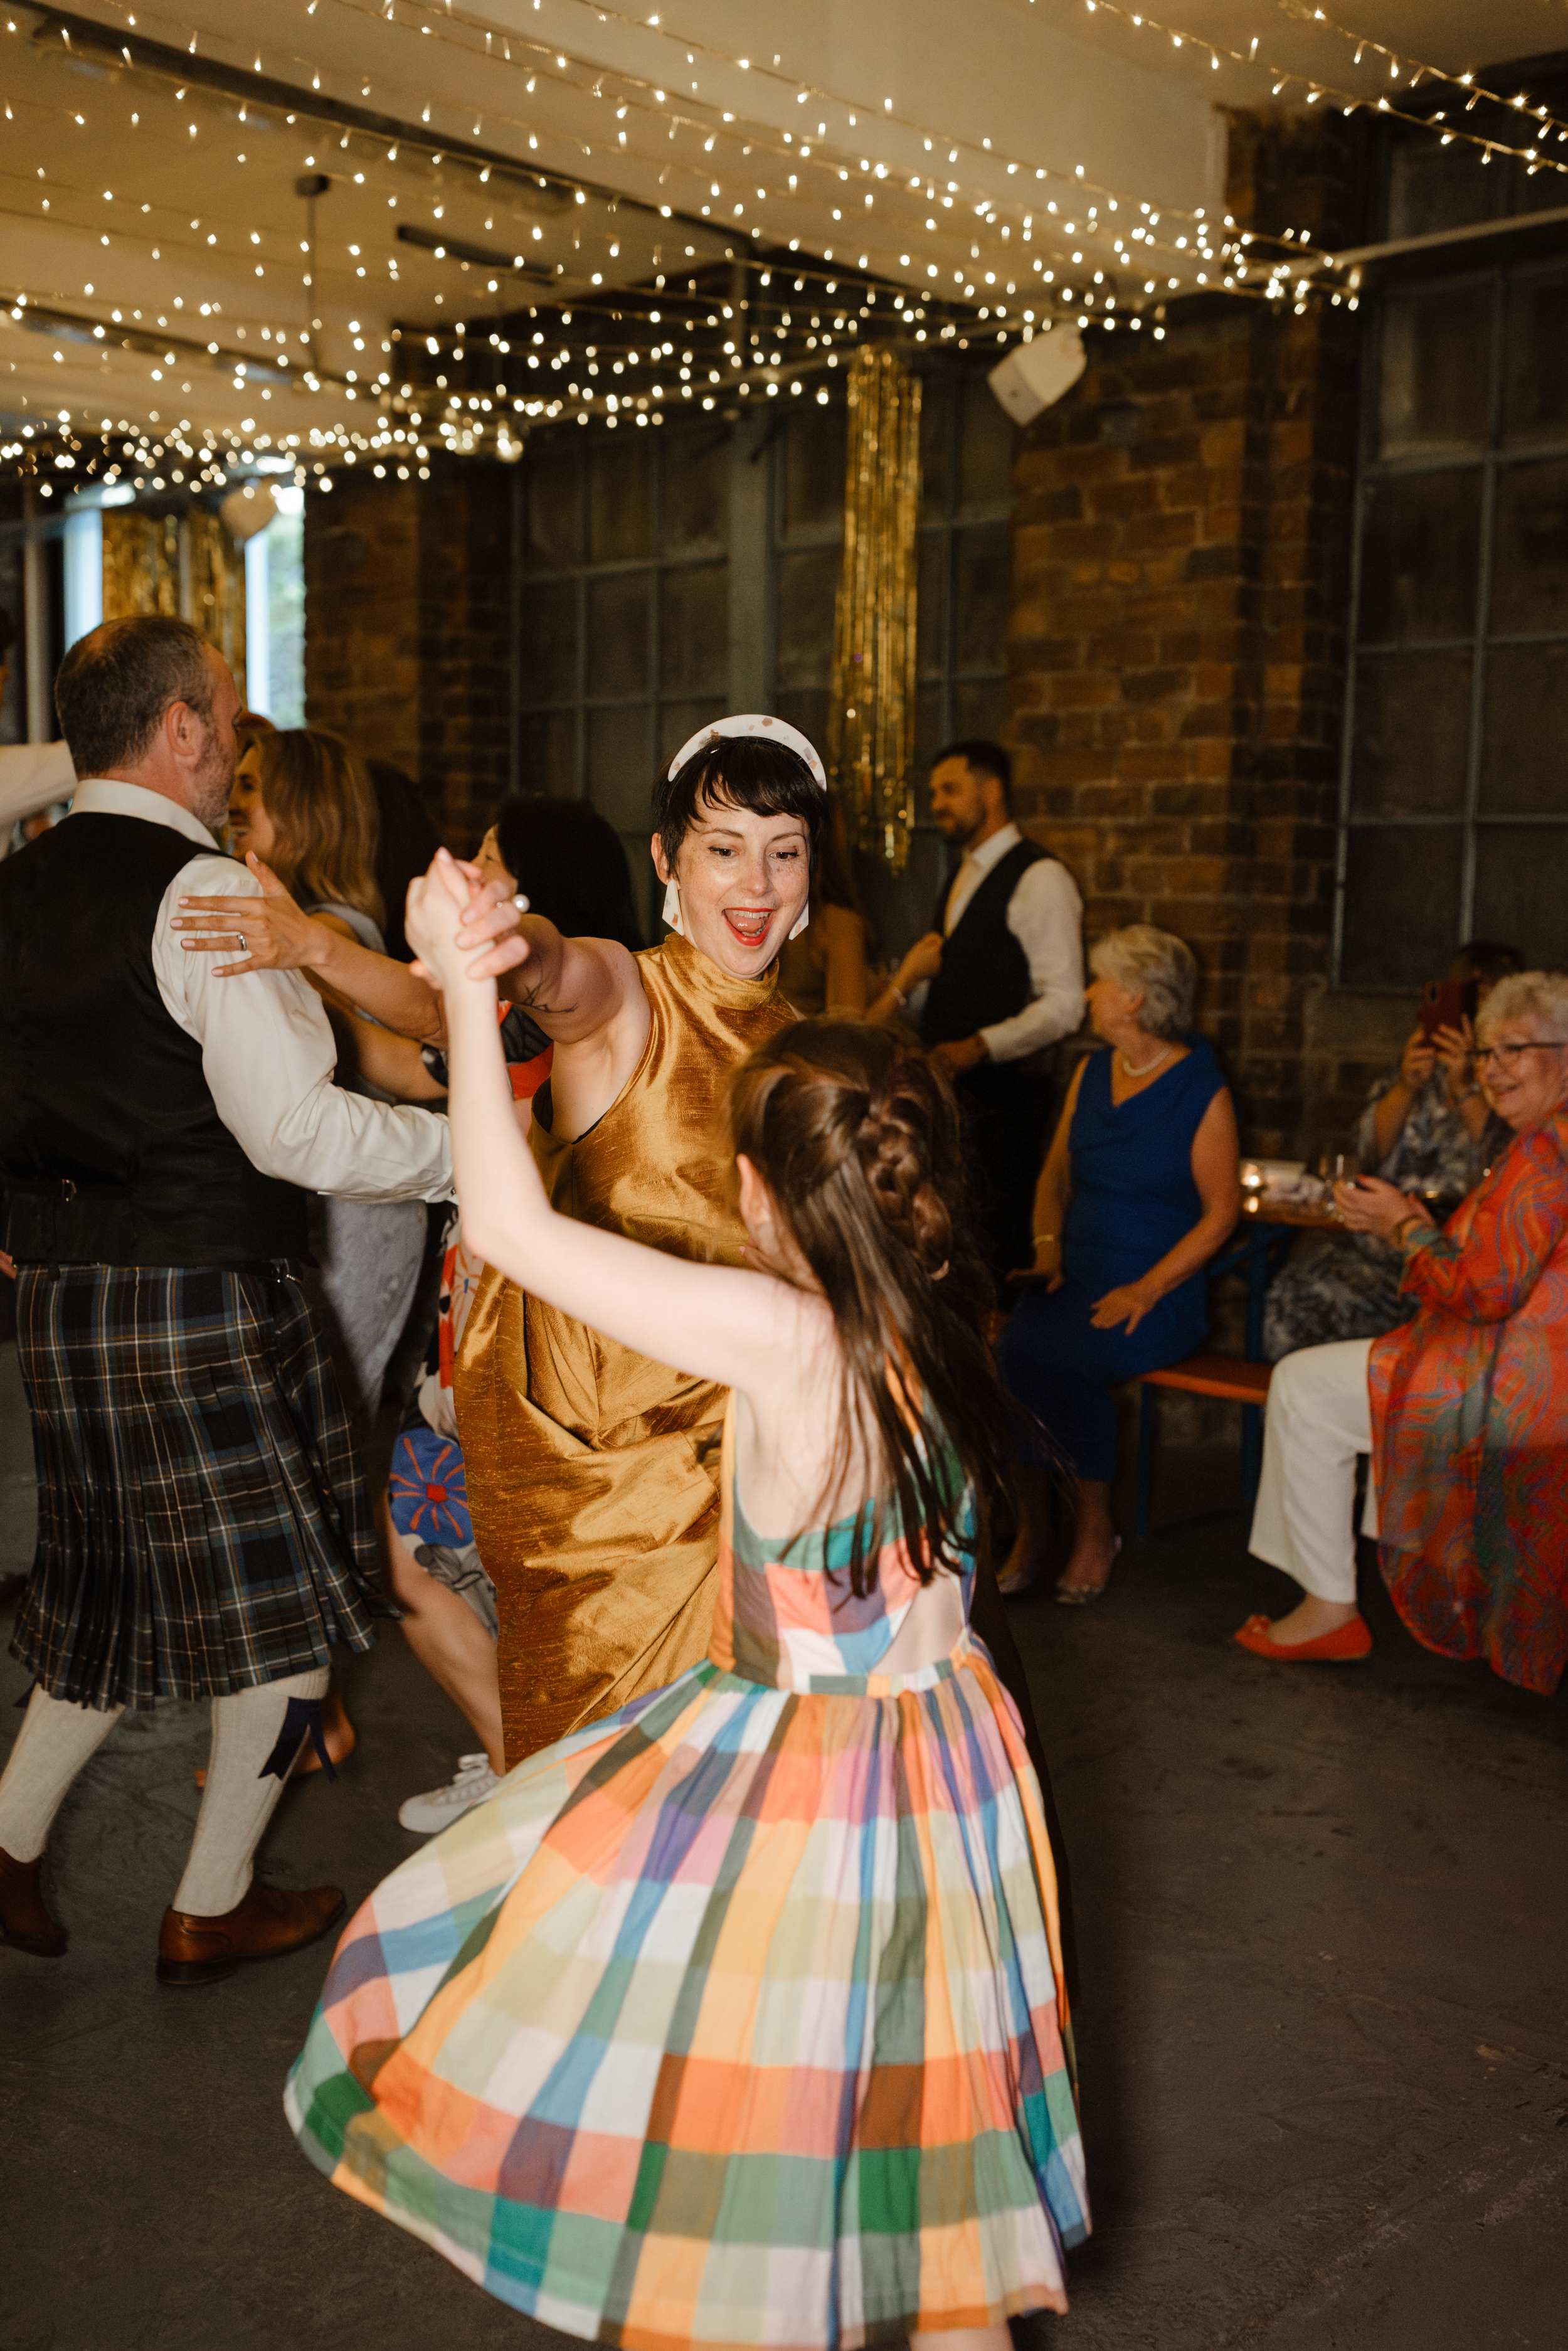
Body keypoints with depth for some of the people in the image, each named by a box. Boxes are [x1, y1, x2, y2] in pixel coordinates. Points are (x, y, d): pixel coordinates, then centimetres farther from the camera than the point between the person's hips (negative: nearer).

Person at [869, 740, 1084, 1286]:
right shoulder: (963, 878, 18)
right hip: (949, 1083, 8)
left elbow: (1062, 1005, -16)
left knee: (995, 1242, -7)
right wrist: (903, 989, 11)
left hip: (1004, 1092, -8)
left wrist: (979, 1046, -23)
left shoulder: (1039, 878, -10)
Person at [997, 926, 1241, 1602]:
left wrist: (1148, 1289, -15)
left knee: (1065, 1360, -32)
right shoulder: (1091, 1073, 14)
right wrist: (1048, 1243, 0)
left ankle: (1096, 1529, -8)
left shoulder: (1202, 1091, -5)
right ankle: (1032, 1528, -10)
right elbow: (1056, 1172, 20)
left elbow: (1221, 1211, -5)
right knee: (1007, 1350, -26)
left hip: (1161, 1292, -5)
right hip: (1076, 1277, 5)